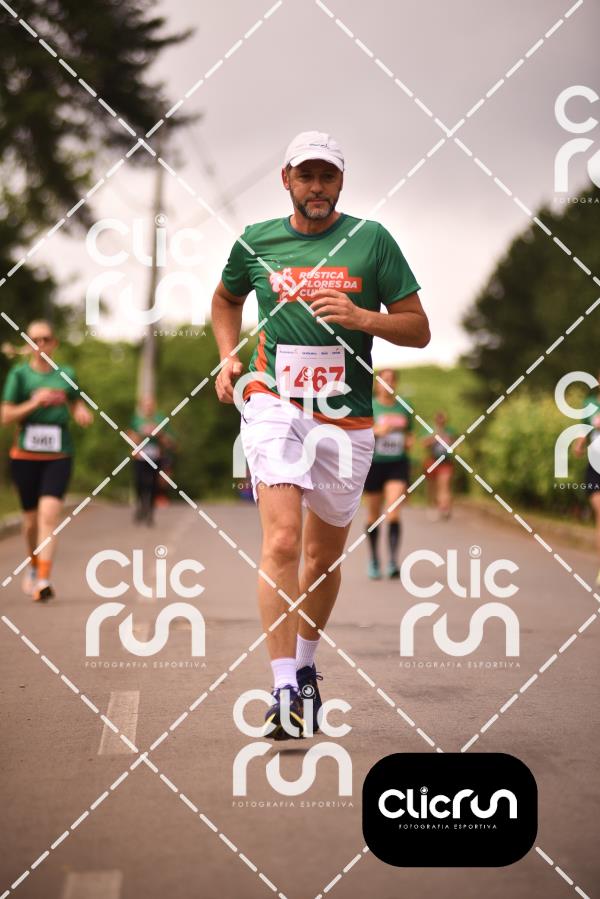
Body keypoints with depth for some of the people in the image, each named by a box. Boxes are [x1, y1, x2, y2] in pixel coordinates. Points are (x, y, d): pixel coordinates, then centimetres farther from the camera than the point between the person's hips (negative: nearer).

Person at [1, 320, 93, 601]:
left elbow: (75, 404, 20)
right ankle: (34, 564, 40)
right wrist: (34, 403, -16)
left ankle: (43, 580, -20)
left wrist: (82, 413, -3)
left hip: (59, 456, 0)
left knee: (49, 514, -16)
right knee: (31, 519, 11)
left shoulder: (66, 374, 6)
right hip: (25, 455, 0)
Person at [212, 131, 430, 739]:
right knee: (281, 542, -19)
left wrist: (362, 317, -15)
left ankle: (305, 666, 35)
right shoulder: (255, 242, 6)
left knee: (324, 557, 12)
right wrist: (228, 359, 10)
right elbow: (225, 301, 27)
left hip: (346, 418, 1)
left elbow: (418, 329, 2)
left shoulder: (371, 240, 2)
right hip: (273, 405, -1)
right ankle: (284, 691, -20)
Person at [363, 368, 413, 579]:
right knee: (374, 513, 9)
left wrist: (409, 441, 0)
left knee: (394, 512, -15)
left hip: (398, 464, 1)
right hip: (374, 464, -1)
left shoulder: (404, 409, 8)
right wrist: (375, 431, -24)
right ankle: (373, 559, 27)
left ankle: (393, 562, -18)